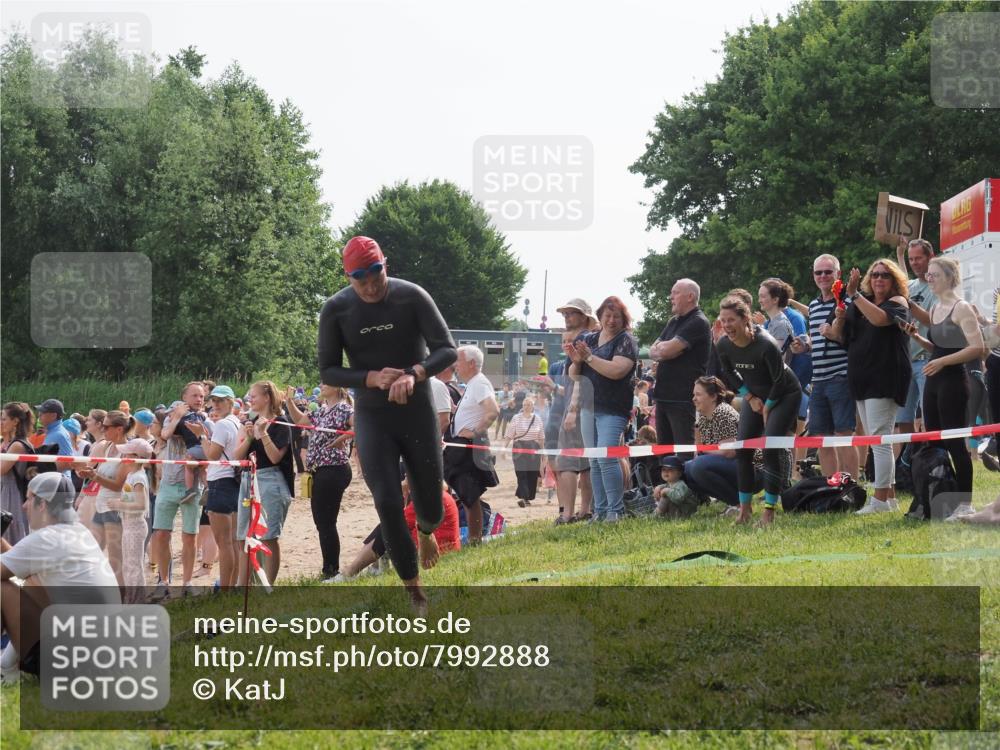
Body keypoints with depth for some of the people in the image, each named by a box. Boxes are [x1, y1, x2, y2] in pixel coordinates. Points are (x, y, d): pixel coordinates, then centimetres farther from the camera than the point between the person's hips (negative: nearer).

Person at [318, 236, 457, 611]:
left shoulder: (412, 297, -11)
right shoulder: (336, 310, -8)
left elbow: (447, 349, -12)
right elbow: (328, 371, -5)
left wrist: (414, 374, -32)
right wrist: (373, 378, -23)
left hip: (418, 412, 0)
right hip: (372, 418, 0)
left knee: (431, 506, 7)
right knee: (387, 505, -10)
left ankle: (426, 531, 47)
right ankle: (414, 592, 2)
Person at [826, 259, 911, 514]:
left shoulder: (897, 302, -3)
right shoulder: (861, 304, 16)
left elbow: (880, 318, -26)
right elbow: (839, 337, 16)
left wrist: (853, 294, -25)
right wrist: (839, 319, -4)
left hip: (885, 379, -8)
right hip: (862, 378, 8)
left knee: (879, 438, -12)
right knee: (875, 439, 10)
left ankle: (881, 499, -13)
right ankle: (889, 496, 15)